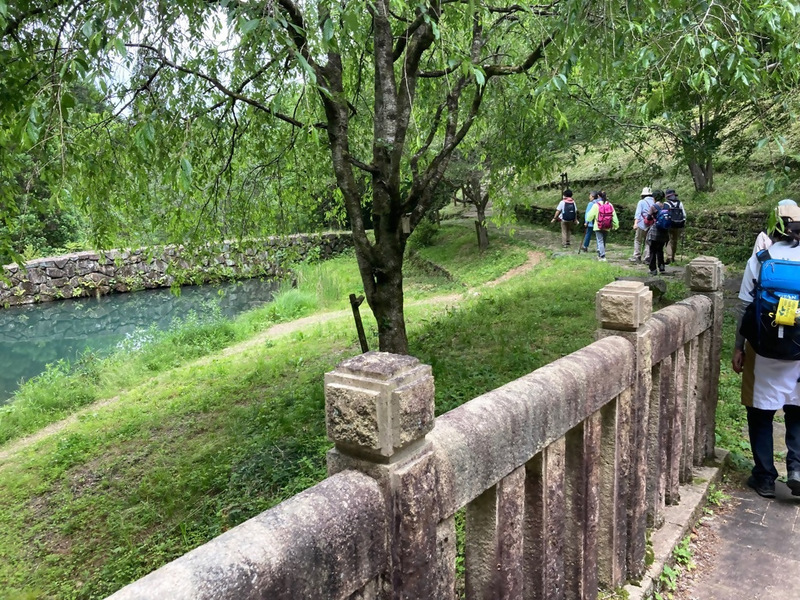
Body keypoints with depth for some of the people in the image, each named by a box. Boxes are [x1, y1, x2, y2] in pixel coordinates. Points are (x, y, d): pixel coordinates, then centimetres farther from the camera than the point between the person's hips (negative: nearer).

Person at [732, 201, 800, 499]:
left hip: (764, 350, -1)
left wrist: (738, 347, 3)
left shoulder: (760, 259, -5)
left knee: (761, 414, 10)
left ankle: (764, 477, 15)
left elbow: (745, 306, -5)